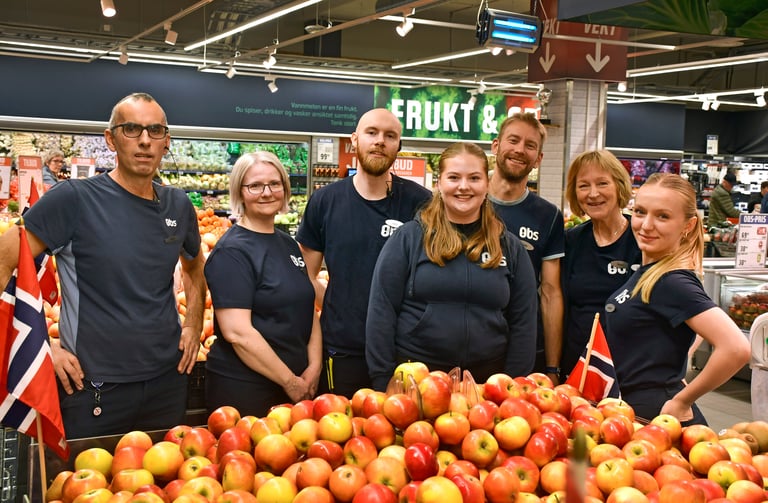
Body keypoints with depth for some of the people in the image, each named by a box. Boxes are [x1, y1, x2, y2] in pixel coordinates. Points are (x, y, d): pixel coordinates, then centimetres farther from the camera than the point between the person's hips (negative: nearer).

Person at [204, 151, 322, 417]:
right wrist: (290, 382, -15)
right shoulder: (232, 251, -13)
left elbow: (308, 309, 12)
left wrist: (314, 367, -2)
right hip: (242, 388, -7)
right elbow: (237, 332, -20)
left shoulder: (288, 243, 10)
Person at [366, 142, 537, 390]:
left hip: (487, 379, 2)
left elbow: (523, 321, 4)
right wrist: (382, 382, -8)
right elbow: (381, 312, -5)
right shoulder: (407, 237, -3)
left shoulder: (510, 247, 4)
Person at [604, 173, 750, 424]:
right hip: (632, 409, 8)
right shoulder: (646, 273, 5)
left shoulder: (673, 283, -19)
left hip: (656, 415, -8)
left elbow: (737, 349, -30)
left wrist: (681, 401, -19)